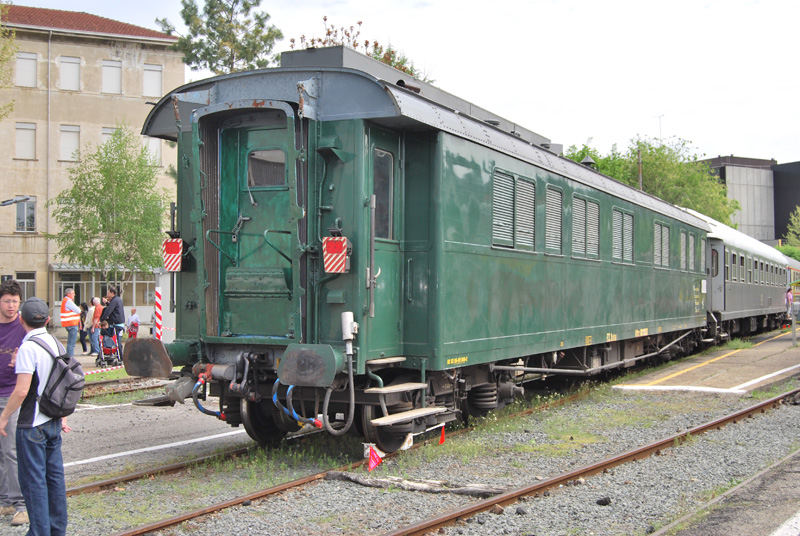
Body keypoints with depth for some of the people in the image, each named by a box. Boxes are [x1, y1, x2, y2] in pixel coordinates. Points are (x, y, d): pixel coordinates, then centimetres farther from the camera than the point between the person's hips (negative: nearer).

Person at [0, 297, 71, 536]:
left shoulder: (28, 348, -17)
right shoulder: (55, 343, 6)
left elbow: (21, 391, -23)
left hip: (32, 425, -8)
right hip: (53, 421, 8)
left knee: (33, 480, 1)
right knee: (54, 476, 14)